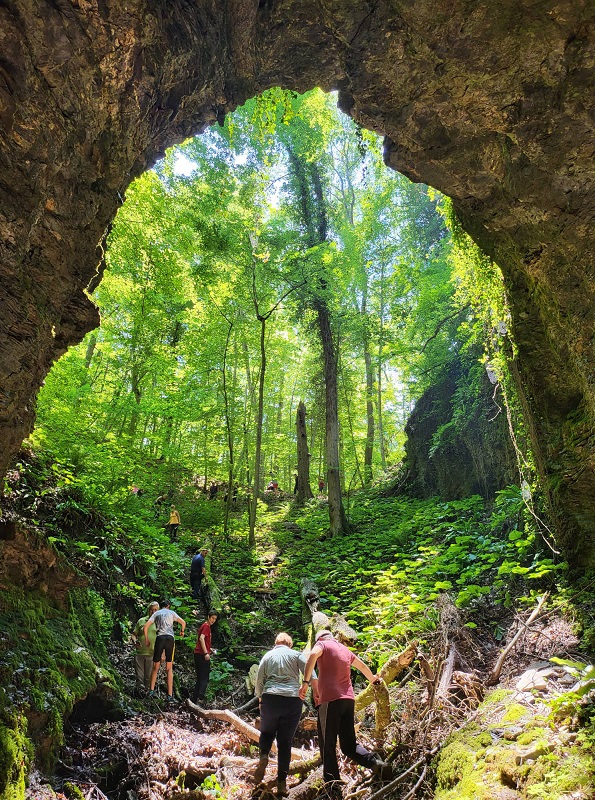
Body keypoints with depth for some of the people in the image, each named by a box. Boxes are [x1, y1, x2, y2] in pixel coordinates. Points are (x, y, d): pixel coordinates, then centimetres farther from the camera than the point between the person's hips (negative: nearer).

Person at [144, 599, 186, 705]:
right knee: (169, 668, 4)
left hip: (160, 638, 0)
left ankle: (151, 690, 12)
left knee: (155, 667, 15)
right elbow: (183, 622, 7)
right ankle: (170, 695, 3)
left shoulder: (156, 613, 18)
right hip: (170, 638, 0)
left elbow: (145, 626, 8)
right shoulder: (171, 613, 15)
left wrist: (146, 639, 18)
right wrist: (182, 631, 27)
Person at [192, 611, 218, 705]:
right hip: (202, 655, -9)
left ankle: (194, 699, 13)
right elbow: (201, 638, -22)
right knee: (205, 679, -6)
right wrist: (206, 653, -27)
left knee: (199, 679, 13)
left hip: (197, 654, 9)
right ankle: (200, 698, -15)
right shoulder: (207, 626, -9)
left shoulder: (203, 626, 20)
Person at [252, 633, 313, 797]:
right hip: (293, 700, 0)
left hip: (271, 699, 1)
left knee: (267, 732, 23)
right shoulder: (296, 655, 9)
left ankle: (263, 755, -4)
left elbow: (259, 680, 12)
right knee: (285, 741, 11)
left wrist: (259, 697, 27)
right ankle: (282, 782, 6)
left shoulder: (268, 655, 12)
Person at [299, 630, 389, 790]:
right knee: (349, 744, 11)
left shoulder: (322, 644, 6)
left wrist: (306, 682, -21)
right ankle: (376, 762, -8)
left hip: (330, 699, -6)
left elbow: (313, 655, -17)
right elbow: (362, 665, 37)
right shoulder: (344, 649, 23)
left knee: (327, 744, 2)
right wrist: (373, 679, 56)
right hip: (348, 699, 6)